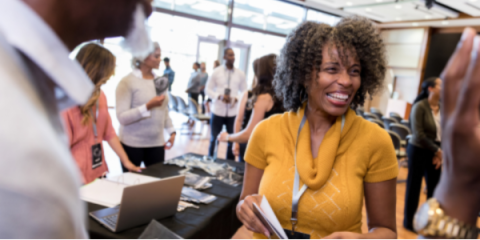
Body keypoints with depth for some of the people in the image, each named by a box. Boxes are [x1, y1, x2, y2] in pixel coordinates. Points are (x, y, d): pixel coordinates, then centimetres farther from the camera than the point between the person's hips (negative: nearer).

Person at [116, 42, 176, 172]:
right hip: (132, 145, -5)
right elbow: (122, 117, -15)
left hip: (157, 143, 5)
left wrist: (172, 131, 6)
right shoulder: (127, 82, -10)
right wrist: (148, 106, -24)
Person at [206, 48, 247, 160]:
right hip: (217, 111, -1)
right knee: (214, 139, 9)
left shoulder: (240, 74, 2)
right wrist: (219, 96, -17)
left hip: (233, 112, 1)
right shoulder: (216, 72, -1)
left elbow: (244, 91, 7)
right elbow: (208, 89, 1)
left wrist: (236, 99, -14)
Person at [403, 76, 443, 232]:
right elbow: (419, 135, -16)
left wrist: (439, 152, -8)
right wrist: (437, 150, -12)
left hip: (435, 152, 5)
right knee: (414, 186, 7)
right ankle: (409, 221, 24)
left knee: (434, 187, 11)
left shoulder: (443, 108, 1)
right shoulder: (420, 107, -15)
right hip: (418, 151, -5)